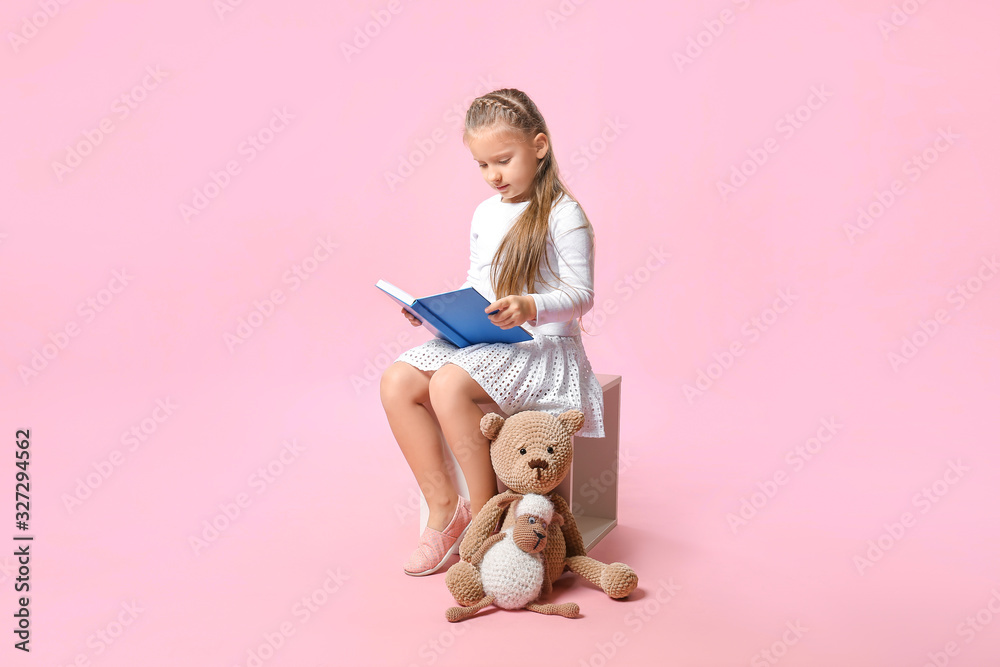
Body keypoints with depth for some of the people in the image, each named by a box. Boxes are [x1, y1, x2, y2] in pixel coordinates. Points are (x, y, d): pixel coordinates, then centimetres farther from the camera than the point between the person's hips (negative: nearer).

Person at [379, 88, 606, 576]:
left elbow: (581, 295, -11)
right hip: (479, 339, 8)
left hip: (542, 344, -8)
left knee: (449, 385, -32)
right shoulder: (485, 214, 16)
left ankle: (485, 509, -16)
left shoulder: (563, 215, -8)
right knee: (397, 382, -13)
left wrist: (529, 308, -29)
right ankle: (444, 505, -5)